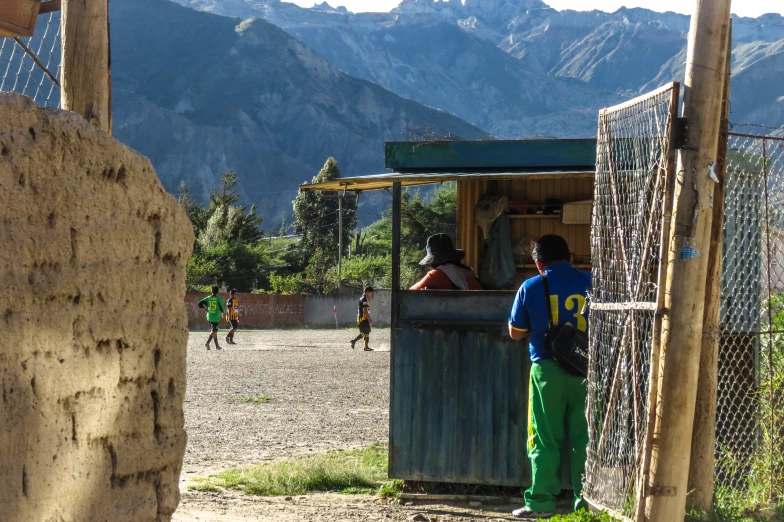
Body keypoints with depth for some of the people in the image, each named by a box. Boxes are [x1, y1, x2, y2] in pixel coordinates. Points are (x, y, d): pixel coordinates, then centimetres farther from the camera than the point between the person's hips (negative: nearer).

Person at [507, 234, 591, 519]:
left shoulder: (531, 288, -2)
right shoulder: (591, 283, 0)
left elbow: (516, 332, 6)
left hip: (548, 369, -1)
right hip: (586, 369, 1)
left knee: (545, 439, 4)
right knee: (584, 438, 7)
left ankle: (541, 502, 2)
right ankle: (587, 501, 7)